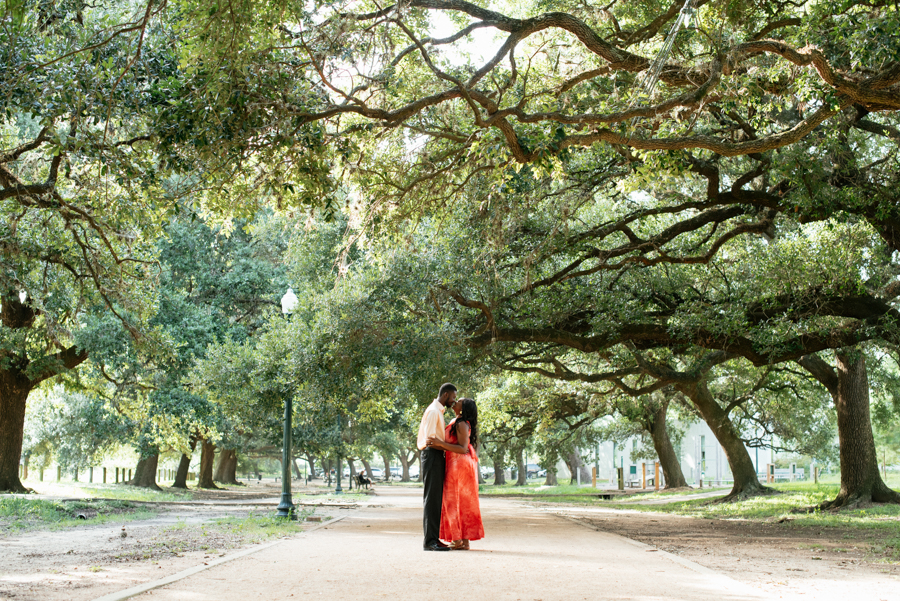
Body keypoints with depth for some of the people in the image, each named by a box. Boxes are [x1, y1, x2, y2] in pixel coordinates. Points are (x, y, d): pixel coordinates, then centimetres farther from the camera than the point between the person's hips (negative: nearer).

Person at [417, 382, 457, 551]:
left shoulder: (438, 411, 21)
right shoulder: (433, 411, -11)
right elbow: (430, 439, -19)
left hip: (437, 456, 10)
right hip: (432, 455, -10)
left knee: (436, 499, 8)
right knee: (432, 498, -11)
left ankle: (434, 539, 9)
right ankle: (430, 541, -12)